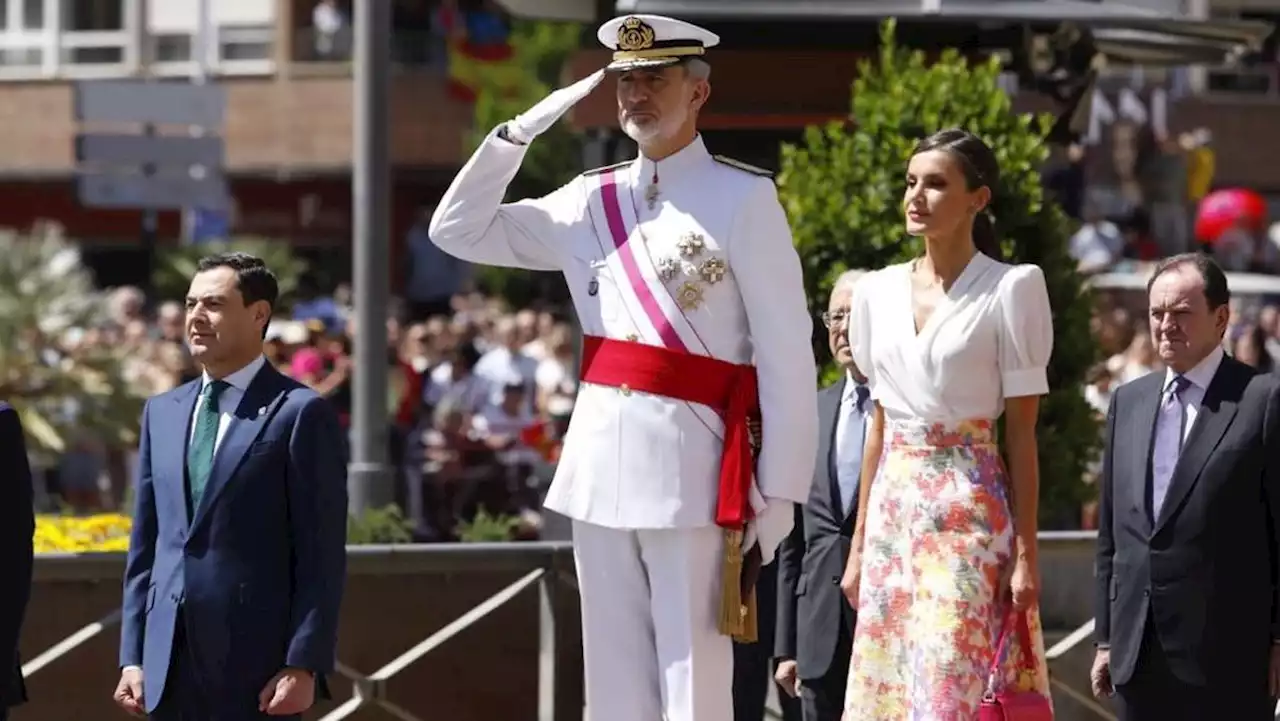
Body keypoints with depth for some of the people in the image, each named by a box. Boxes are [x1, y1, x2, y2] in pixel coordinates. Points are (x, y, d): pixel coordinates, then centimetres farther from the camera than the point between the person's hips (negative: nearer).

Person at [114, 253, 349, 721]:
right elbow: (145, 545, 17)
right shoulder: (162, 412, 16)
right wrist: (132, 656, 10)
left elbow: (322, 553, -7)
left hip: (257, 665, -6)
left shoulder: (300, 413, -3)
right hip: (170, 664, 6)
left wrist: (305, 664, -14)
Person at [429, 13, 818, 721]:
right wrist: (521, 131, 5)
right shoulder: (591, 200, 13)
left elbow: (787, 356, -6)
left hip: (693, 469, -6)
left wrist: (779, 493, -10)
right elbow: (459, 231, 16)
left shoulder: (742, 198, -4)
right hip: (600, 462, 6)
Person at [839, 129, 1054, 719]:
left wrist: (1026, 554, -9)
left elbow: (1021, 433, -6)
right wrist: (858, 546, 14)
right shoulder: (879, 292, 11)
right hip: (894, 512, 6)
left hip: (969, 513, -6)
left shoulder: (1010, 289, -5)